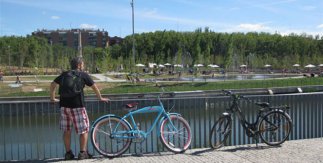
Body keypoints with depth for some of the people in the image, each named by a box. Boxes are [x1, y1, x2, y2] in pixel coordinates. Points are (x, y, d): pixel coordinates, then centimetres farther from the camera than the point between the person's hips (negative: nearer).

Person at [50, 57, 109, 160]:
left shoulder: (64, 74, 14)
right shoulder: (83, 75, 3)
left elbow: (53, 84, 16)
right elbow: (94, 87, 8)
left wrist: (52, 98, 27)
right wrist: (100, 98, 21)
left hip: (64, 106, 5)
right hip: (77, 106, -4)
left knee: (66, 130, 13)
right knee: (84, 130, 7)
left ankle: (68, 153, 18)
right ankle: (82, 153, 6)